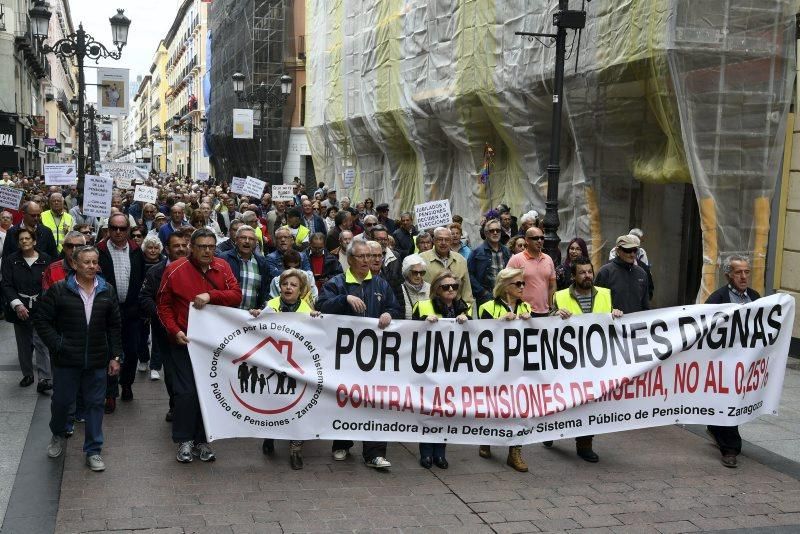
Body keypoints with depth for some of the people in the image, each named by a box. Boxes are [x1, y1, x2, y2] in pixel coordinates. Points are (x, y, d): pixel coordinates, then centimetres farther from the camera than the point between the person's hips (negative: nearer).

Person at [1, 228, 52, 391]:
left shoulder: (45, 259, 0)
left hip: (40, 309, -2)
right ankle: (27, 374, 27)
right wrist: (17, 305, -15)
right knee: (23, 344, 12)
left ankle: (43, 379, -13)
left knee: (41, 342, -11)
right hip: (19, 308, 2)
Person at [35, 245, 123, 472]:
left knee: (95, 404, 6)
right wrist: (57, 345, -10)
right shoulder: (59, 290, -6)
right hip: (66, 360, -2)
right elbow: (41, 320, -2)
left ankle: (93, 450, 17)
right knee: (62, 400, 11)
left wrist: (115, 356, 4)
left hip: (97, 360, 2)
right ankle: (58, 435, 40)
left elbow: (115, 326, 8)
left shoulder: (107, 291, 3)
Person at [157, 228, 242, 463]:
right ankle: (184, 441, 8)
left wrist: (211, 295, -20)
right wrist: (175, 331, -10)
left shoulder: (222, 267, 4)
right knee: (186, 391, -7)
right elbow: (163, 304, 1)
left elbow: (236, 295, -6)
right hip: (185, 341, -3)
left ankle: (201, 440, 19)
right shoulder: (176, 269, -4)